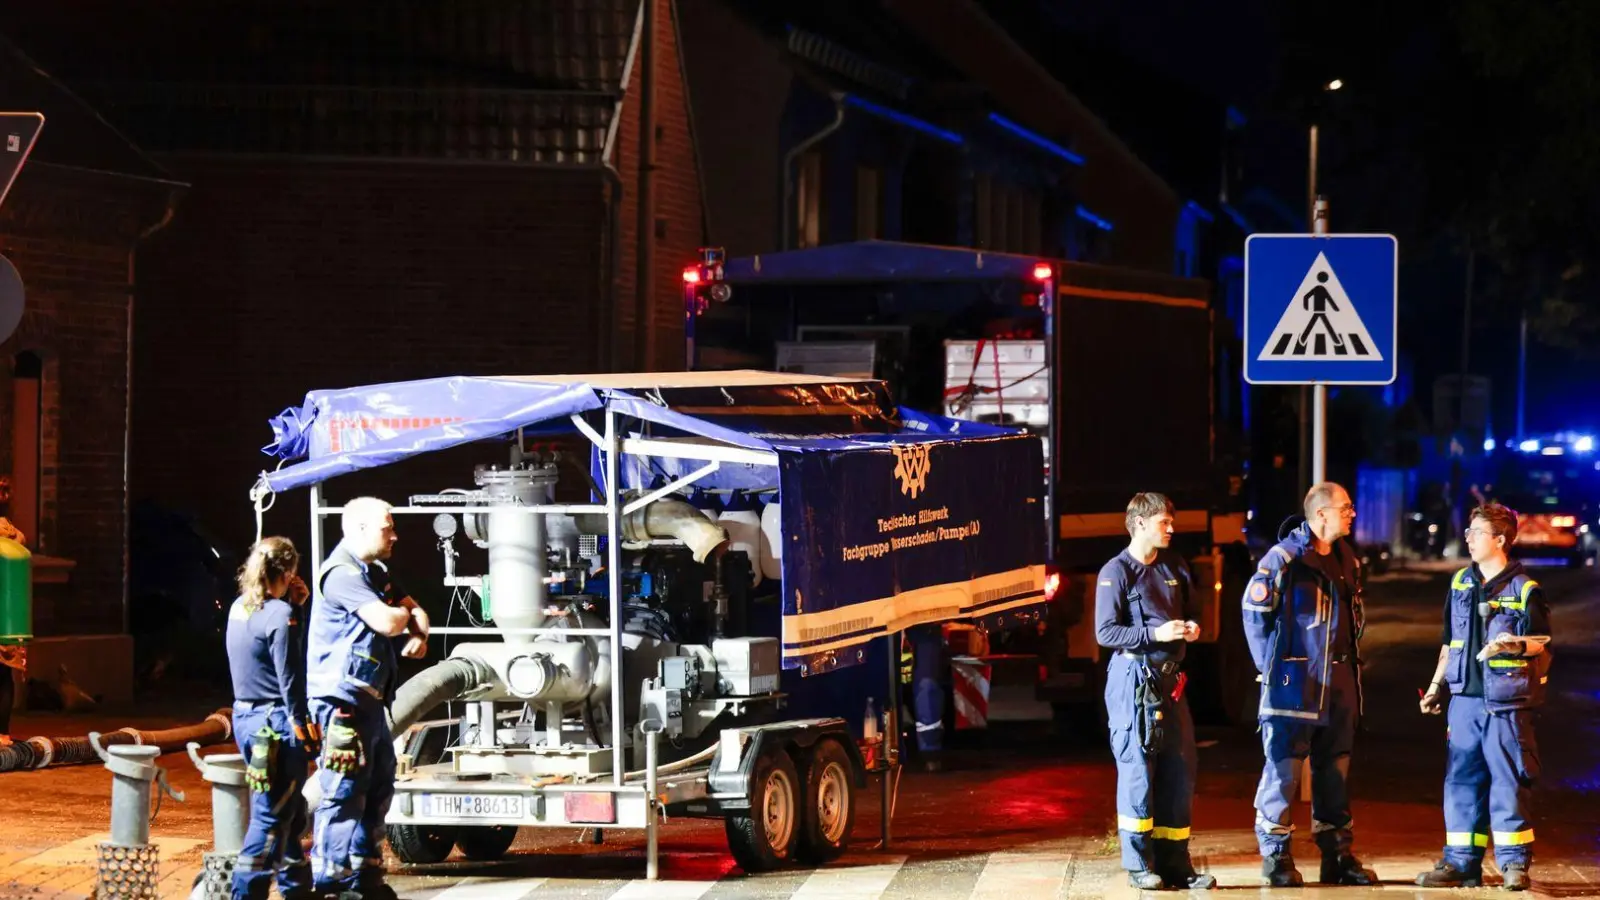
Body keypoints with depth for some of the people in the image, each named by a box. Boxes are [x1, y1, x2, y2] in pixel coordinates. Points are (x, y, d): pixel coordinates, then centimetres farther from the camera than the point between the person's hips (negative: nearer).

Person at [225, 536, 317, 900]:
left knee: (290, 812, 21)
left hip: (246, 717, 9)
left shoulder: (240, 608, 8)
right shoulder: (279, 615, -17)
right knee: (271, 819, -5)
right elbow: (289, 680, -17)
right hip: (275, 723, -9)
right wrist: (303, 728, -12)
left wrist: (294, 606, 6)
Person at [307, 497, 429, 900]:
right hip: (343, 702, -11)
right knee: (343, 794, -9)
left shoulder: (375, 573, 18)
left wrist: (419, 634, -4)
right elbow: (386, 622, -25)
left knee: (378, 791, 16)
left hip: (370, 701, 11)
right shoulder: (343, 574, -16)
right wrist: (406, 615, -2)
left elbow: (412, 609, 19)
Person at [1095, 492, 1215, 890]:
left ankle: (1175, 863, 12)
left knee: (1179, 769, 6)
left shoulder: (1175, 567, 14)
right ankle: (1138, 865, 2)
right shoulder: (1116, 572, -7)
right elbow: (1105, 632, -12)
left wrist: (1192, 628, 2)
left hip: (1170, 678, 7)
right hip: (1134, 678, -7)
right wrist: (1155, 634, -20)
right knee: (1137, 770, -5)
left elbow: (1189, 612, 25)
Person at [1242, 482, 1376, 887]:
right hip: (1293, 682, -7)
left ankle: (1337, 854, 16)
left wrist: (1350, 659, 15)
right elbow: (1254, 609, -7)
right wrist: (1270, 664, -4)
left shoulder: (1348, 560, 11)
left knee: (1334, 770, 10)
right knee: (1283, 768, -3)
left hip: (1338, 682, 7)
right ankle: (1276, 855, 4)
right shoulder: (1284, 557, -11)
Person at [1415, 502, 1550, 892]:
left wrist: (1517, 645, -23)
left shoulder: (1524, 590, -5)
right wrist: (1437, 685, 18)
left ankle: (1514, 862, 2)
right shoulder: (1460, 584, 13)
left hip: (1506, 702, -5)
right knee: (1460, 780, 5)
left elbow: (1542, 642, -4)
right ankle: (1461, 862, 11)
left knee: (1508, 780, -4)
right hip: (1465, 698, 5)